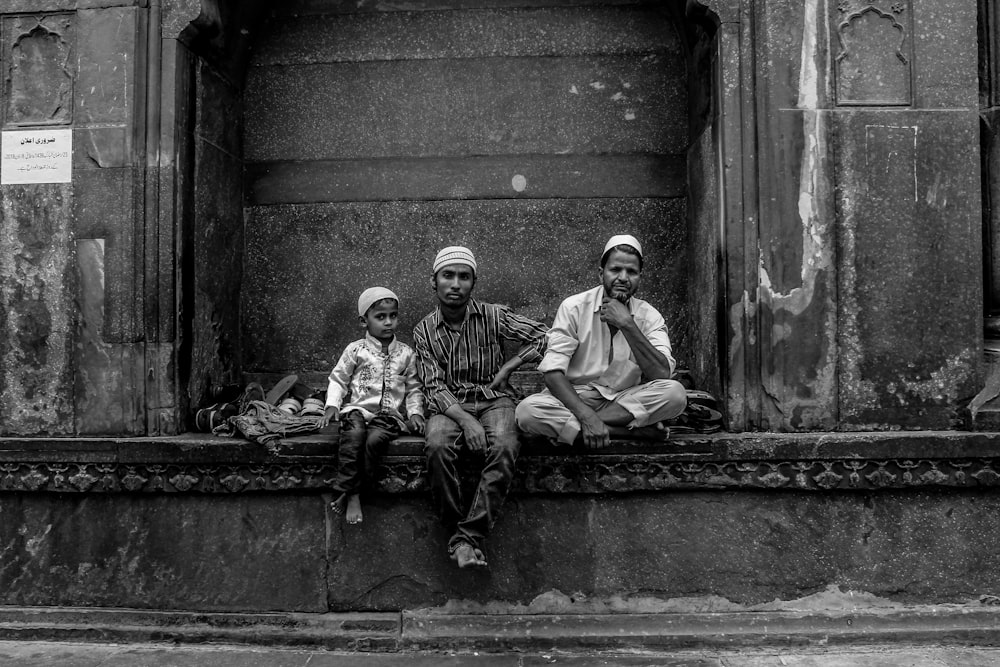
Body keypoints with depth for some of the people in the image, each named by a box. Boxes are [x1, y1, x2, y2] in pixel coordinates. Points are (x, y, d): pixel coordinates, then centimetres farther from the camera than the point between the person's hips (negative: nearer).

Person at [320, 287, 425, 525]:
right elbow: (338, 379, 10)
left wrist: (415, 412, 0)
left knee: (375, 439, -31)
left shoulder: (406, 353, 10)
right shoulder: (356, 350, 5)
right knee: (354, 434, -34)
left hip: (390, 413, 1)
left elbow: (413, 388, 14)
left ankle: (348, 491, -20)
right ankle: (352, 495, -27)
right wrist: (332, 405, -5)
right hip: (359, 408, 0)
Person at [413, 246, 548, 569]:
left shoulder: (493, 316, 0)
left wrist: (507, 367, -4)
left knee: (505, 446, -33)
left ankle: (468, 536, -29)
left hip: (493, 398, 0)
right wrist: (465, 419, -23)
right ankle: (458, 535, -22)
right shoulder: (424, 331, 1)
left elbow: (544, 336, 2)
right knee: (438, 446, -34)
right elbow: (434, 388, -6)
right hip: (449, 404, 0)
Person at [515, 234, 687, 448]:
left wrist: (627, 325, -22)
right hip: (575, 398, -1)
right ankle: (634, 430, -25)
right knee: (527, 411, -31)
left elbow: (662, 374, -15)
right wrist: (587, 416, -30)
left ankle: (574, 426, -22)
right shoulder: (574, 307, -6)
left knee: (675, 393, -25)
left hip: (625, 401, 2)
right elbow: (553, 373, -15)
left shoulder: (649, 316, 0)